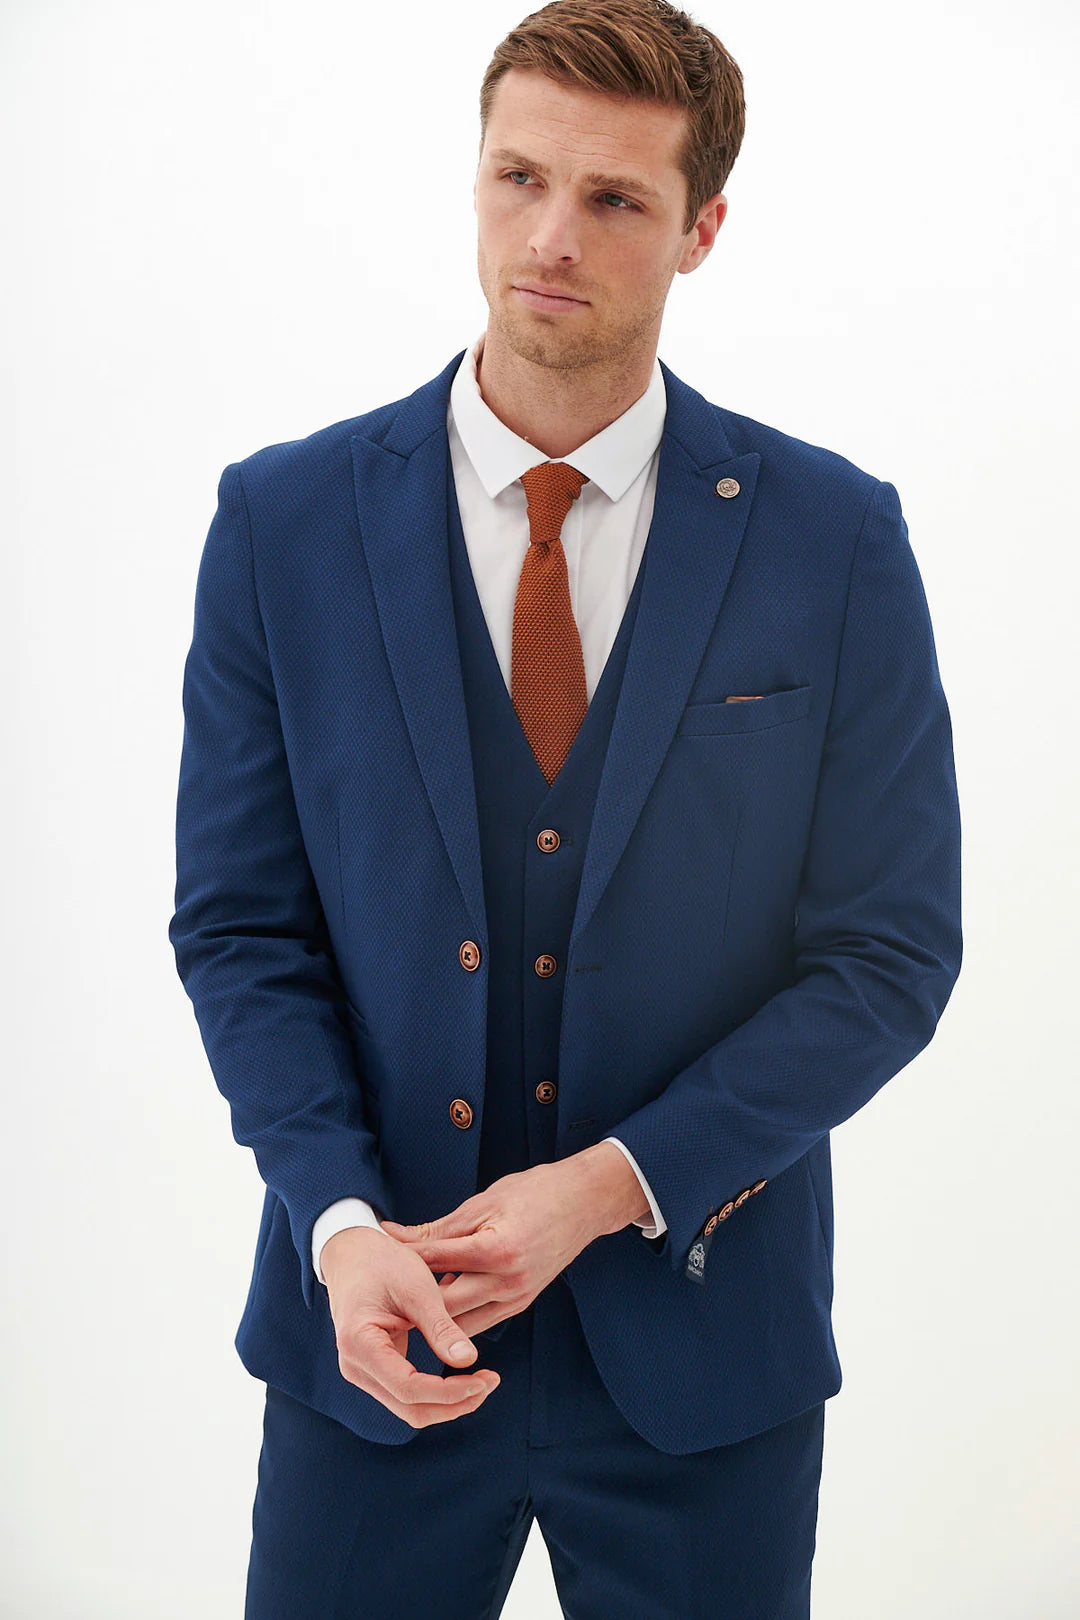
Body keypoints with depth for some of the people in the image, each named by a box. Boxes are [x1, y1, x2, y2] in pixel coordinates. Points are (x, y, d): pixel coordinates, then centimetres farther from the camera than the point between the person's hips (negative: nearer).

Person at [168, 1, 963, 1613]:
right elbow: (240, 925, 0)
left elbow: (891, 949, -4)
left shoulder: (836, 538, -5)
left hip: (701, 1334, 0)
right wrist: (342, 1223, -14)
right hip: (376, 1336, 1)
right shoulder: (284, 519, -2)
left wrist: (612, 1184, -14)